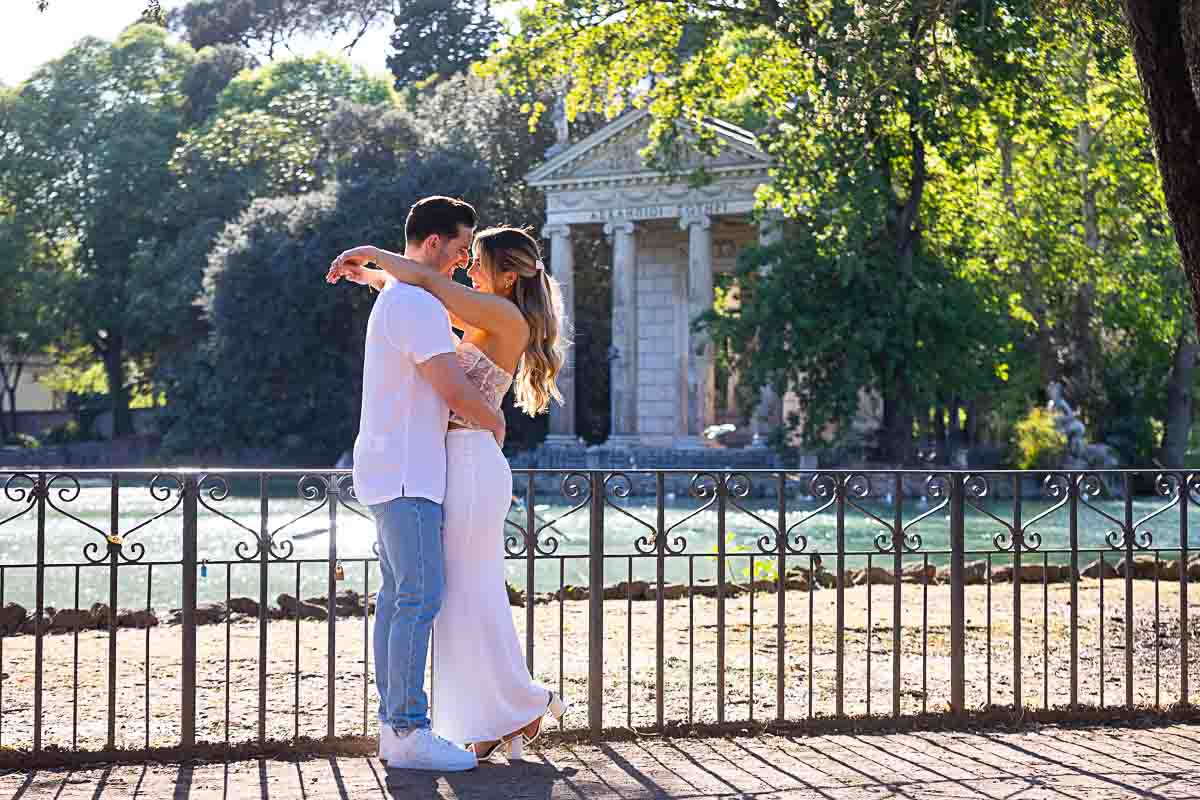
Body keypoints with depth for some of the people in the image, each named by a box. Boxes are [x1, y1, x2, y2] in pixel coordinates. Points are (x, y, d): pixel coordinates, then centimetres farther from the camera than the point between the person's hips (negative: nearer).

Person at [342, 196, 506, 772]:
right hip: (405, 472, -11)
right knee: (421, 596, -11)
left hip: (396, 472, 11)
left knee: (398, 596, 9)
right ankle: (408, 731, -11)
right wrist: (495, 423, -1)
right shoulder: (418, 304, -16)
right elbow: (456, 391, -19)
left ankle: (394, 725, 11)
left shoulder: (395, 299, 20)